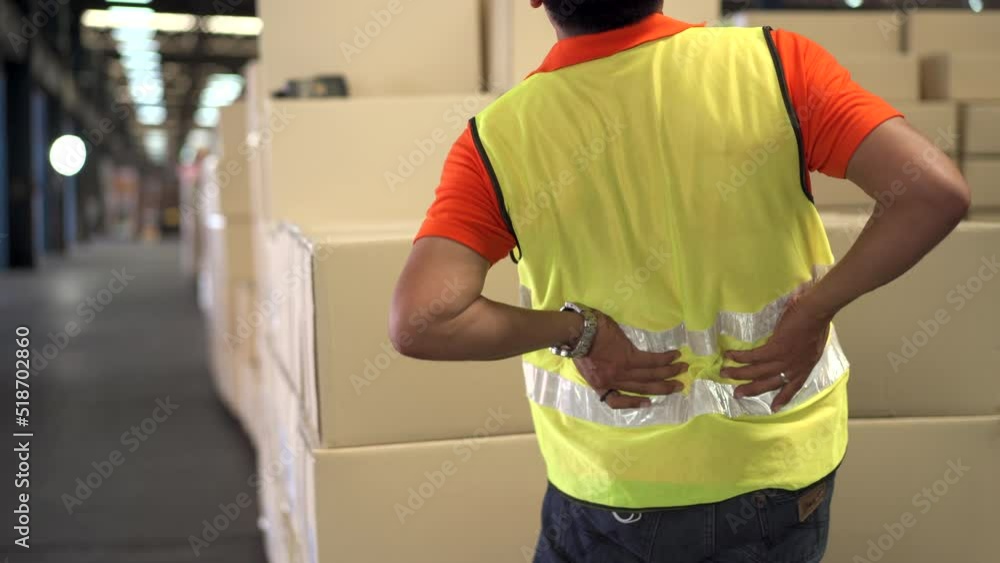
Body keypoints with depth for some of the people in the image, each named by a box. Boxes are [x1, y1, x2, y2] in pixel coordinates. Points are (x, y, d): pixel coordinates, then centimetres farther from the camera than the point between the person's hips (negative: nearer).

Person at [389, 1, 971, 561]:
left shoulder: (497, 141, -14)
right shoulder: (774, 66, -14)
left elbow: (418, 324, -24)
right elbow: (937, 191, -19)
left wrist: (573, 330, -12)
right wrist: (815, 309, -10)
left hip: (615, 498, -1)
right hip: (783, 473, 2)